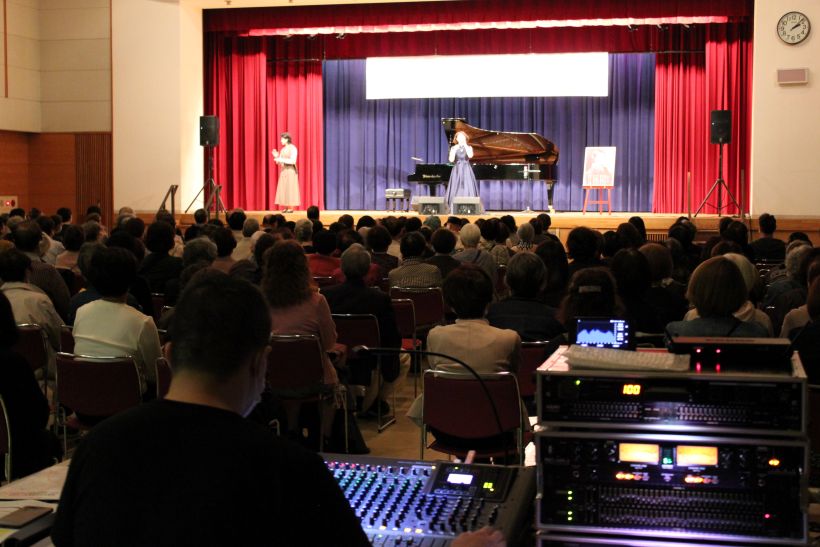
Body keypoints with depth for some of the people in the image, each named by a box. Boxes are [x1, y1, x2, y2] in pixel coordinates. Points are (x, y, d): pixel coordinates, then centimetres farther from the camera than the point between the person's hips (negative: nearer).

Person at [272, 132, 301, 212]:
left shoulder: (293, 148, -8)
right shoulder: (283, 149, 14)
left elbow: (293, 161, -17)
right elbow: (280, 161, 15)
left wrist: (282, 160, -18)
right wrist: (276, 156, -3)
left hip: (290, 171, -7)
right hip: (283, 171, 7)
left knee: (290, 188, -7)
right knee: (284, 189, 2)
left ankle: (291, 208, -5)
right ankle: (286, 207, 4)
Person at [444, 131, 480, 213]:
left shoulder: (469, 147, 5)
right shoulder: (454, 148, 6)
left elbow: (470, 155, -16)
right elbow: (451, 160, -6)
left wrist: (465, 145, -13)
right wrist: (455, 150, -12)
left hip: (466, 170, -1)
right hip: (457, 170, 1)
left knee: (467, 188, -8)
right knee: (456, 189, -4)